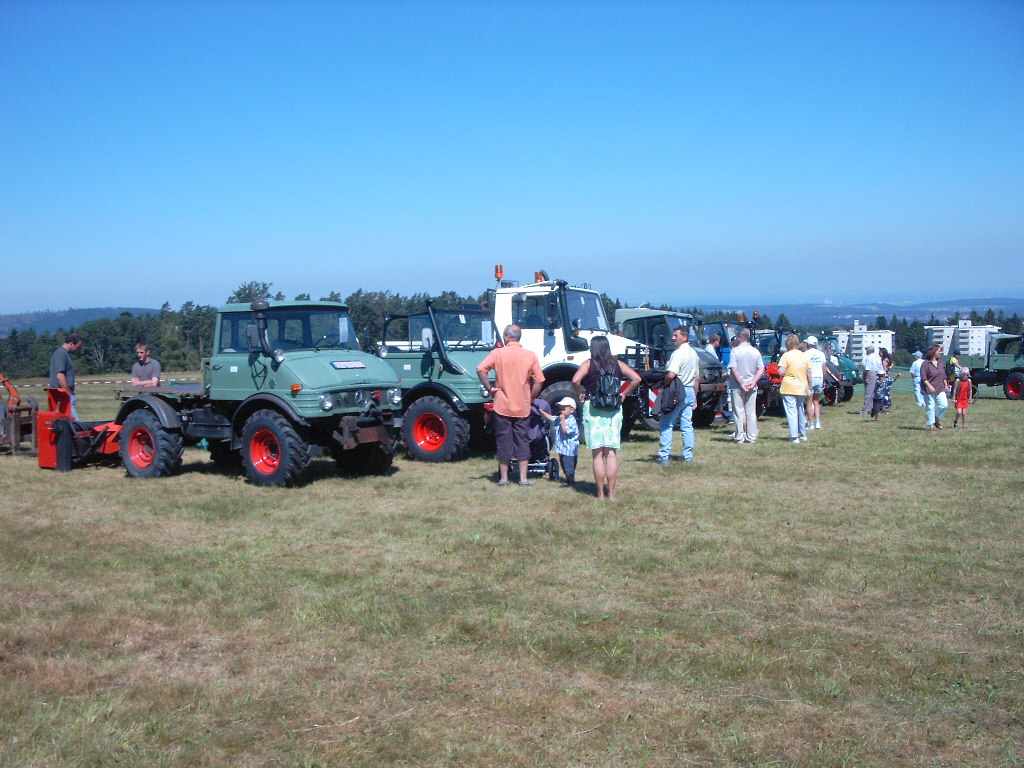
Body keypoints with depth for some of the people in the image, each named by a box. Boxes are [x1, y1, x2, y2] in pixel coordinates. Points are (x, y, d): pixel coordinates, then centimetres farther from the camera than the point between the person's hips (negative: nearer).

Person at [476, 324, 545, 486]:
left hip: (502, 406, -1)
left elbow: (480, 370, -16)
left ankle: (503, 478, 11)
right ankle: (523, 478, 6)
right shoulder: (530, 356, 0)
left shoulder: (498, 353, -5)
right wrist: (530, 398, 10)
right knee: (522, 442, 7)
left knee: (503, 441, 6)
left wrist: (489, 388, -5)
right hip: (523, 407, 1)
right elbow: (538, 382, -2)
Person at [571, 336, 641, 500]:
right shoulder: (617, 364, 5)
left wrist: (579, 394, -2)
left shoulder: (588, 364, -3)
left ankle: (600, 493, 5)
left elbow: (575, 380, -18)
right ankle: (611, 493, 6)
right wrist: (624, 394, 8)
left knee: (597, 454, 2)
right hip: (614, 411, 2)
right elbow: (636, 379, -2)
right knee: (612, 453, 5)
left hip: (593, 409, -2)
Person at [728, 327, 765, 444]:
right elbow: (761, 369, 2)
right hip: (752, 387, 4)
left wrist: (741, 383, -12)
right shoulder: (756, 352, 5)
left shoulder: (735, 351, -8)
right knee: (751, 412, 10)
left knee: (738, 412, 2)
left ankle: (740, 437, 1)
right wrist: (753, 382, -4)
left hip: (738, 386, -4)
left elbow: (733, 369, -15)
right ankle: (752, 437, 11)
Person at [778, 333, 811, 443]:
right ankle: (803, 434, 29)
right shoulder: (804, 356, 6)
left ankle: (794, 437, -9)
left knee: (791, 412, -5)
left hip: (789, 389, -6)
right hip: (802, 389, 6)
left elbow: (781, 372, -16)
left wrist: (779, 369, 5)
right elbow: (809, 373, 8)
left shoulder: (786, 356, -10)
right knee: (801, 411, 19)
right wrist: (810, 386, 17)